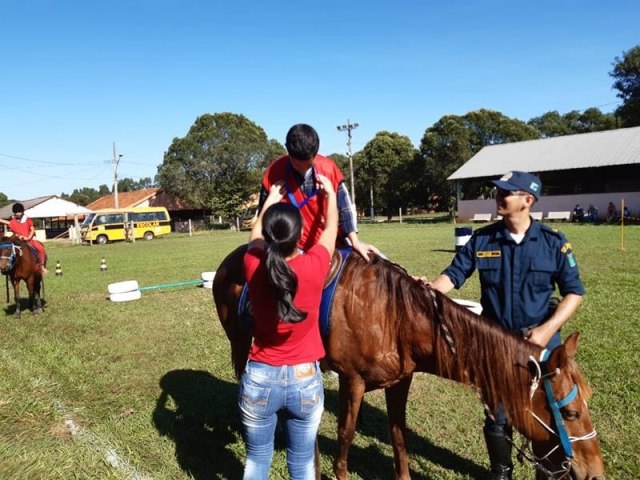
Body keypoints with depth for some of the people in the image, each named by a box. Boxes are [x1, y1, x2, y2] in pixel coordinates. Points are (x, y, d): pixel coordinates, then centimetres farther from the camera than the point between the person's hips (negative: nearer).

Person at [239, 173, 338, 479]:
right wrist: (330, 193, 21)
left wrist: (270, 200, 26)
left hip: (259, 379, 2)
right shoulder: (314, 265, -17)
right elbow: (331, 228, 4)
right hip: (305, 379, -1)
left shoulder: (253, 265, -13)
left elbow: (256, 234, 11)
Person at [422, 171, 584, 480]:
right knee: (497, 412, 13)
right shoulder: (482, 240, -4)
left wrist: (547, 329, -16)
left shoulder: (553, 243, -7)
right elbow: (453, 275, -4)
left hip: (541, 339, 0)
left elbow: (574, 291, -4)